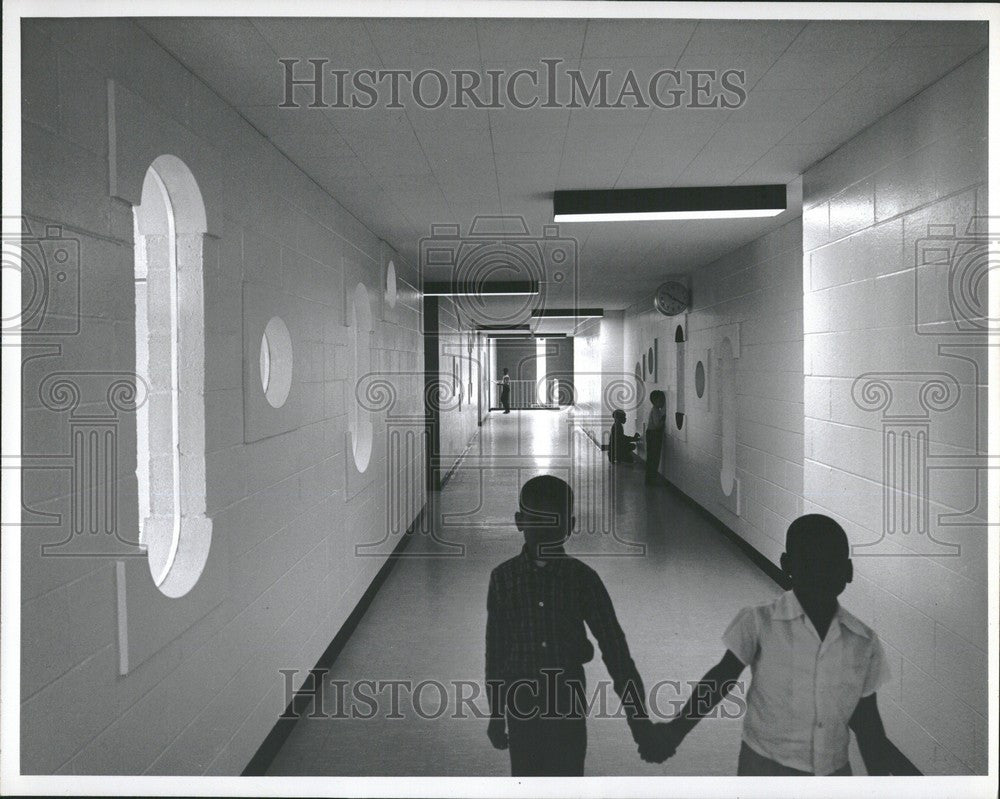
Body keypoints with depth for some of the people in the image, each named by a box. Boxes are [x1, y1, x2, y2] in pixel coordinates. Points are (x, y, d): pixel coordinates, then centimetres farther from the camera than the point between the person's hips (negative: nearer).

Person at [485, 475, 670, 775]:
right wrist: (496, 713, 8)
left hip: (569, 706, 0)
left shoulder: (582, 578, -8)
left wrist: (639, 718, -12)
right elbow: (496, 648, 3)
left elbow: (614, 646, -8)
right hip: (522, 708, 1)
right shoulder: (503, 578, -5)